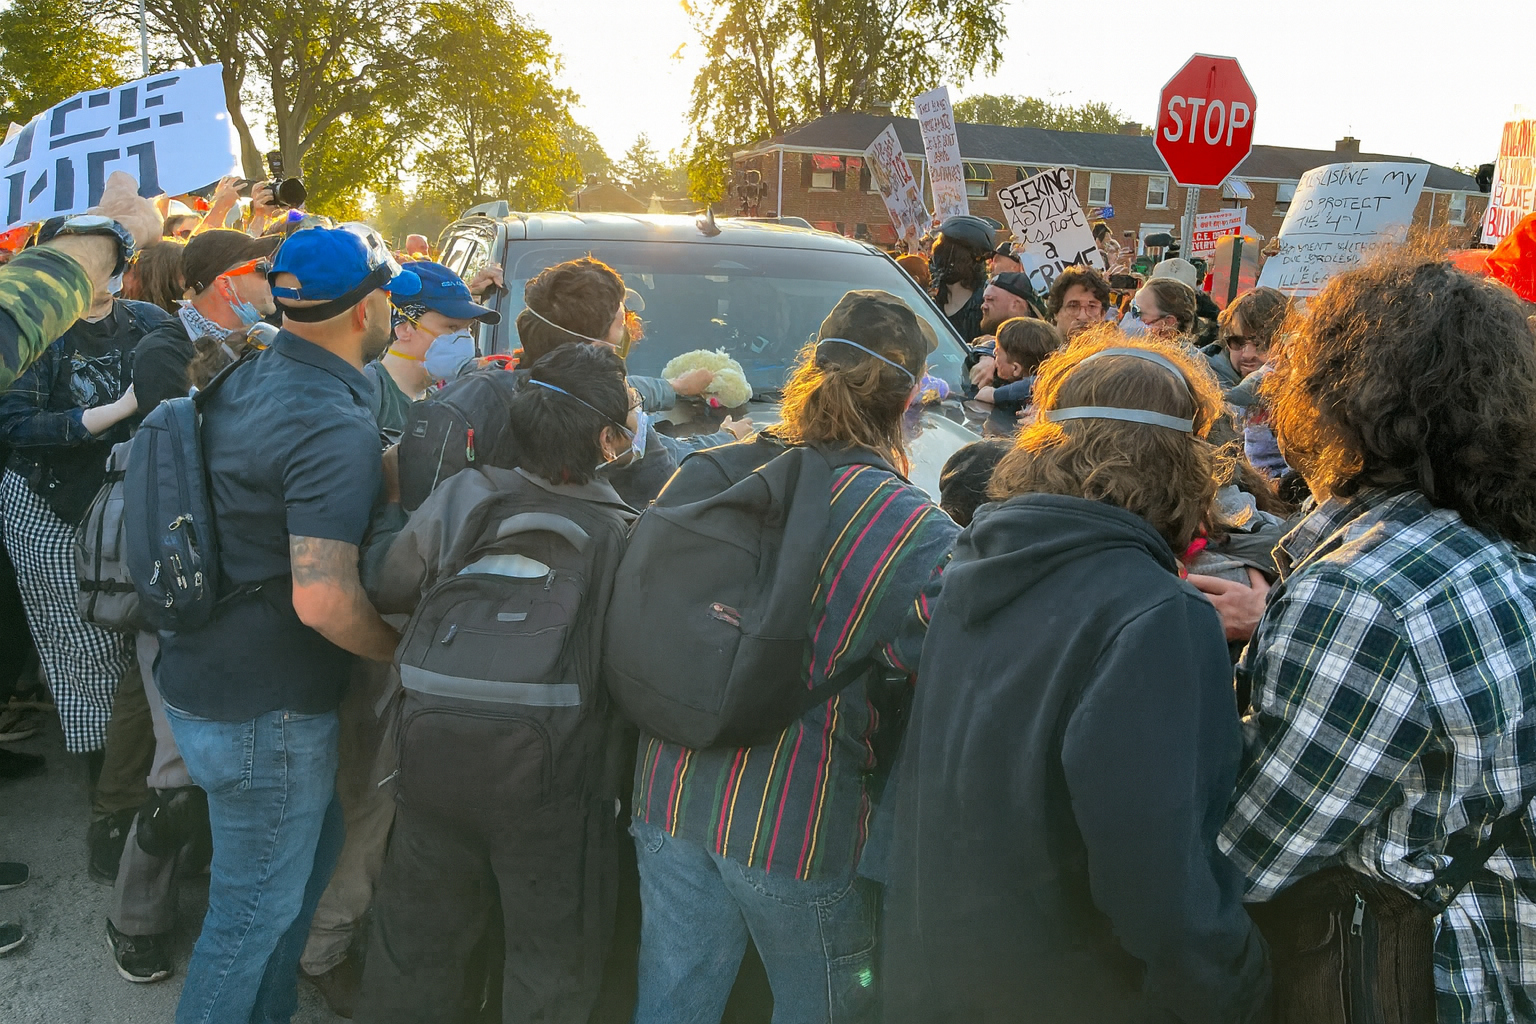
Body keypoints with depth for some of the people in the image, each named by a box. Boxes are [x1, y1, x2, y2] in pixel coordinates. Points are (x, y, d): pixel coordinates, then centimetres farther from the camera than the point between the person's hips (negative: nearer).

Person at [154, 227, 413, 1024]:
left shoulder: (244, 381, 4)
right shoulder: (335, 428, -25)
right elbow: (323, 599, -32)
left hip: (203, 676, 10)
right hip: (263, 710, -10)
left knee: (314, 843, 26)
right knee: (257, 908, 8)